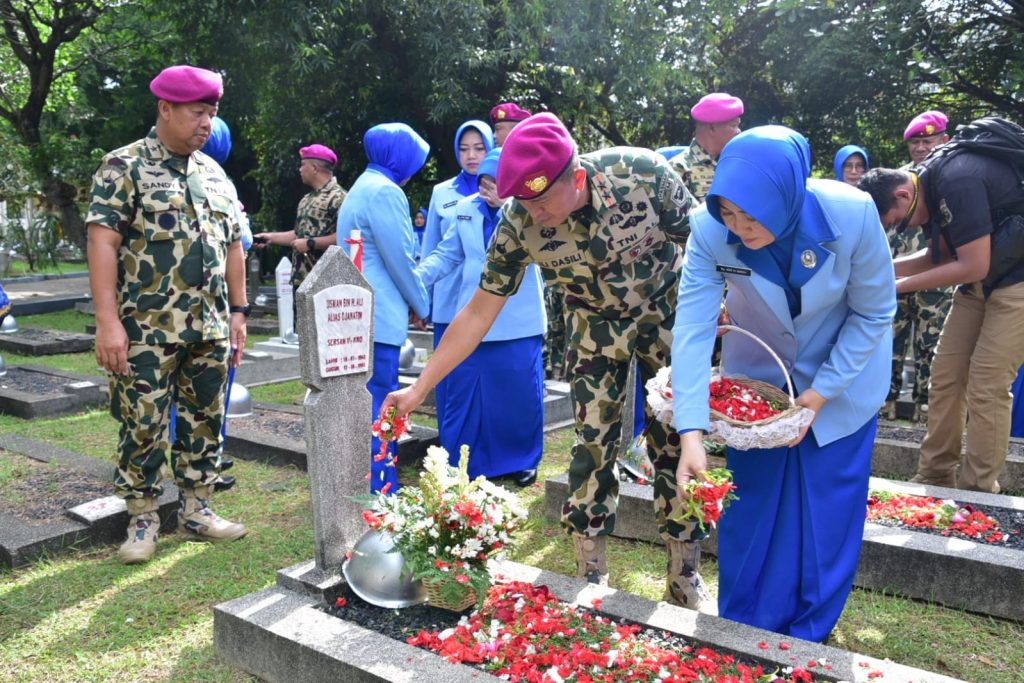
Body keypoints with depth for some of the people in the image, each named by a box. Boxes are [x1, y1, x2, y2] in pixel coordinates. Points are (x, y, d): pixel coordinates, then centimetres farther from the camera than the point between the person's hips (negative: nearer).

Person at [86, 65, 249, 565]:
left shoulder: (214, 173, 12)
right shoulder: (124, 167, -5)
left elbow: (231, 245, 16)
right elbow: (102, 244, -11)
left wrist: (237, 311, 12)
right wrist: (108, 321, -18)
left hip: (210, 329, 6)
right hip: (146, 330, -5)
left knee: (205, 421, 11)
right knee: (143, 425, 4)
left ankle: (196, 509, 25)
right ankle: (142, 519, 19)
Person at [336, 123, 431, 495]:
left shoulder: (363, 186, 19)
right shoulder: (385, 191, -12)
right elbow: (400, 259, -12)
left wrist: (412, 299, 16)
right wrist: (421, 305, 3)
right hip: (378, 316, -10)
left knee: (374, 404, 15)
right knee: (379, 406, -5)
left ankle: (377, 486, 24)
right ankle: (378, 492, 1)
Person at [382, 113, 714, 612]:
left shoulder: (644, 173, -31)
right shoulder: (518, 224, -26)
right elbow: (479, 313, -18)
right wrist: (419, 388, -20)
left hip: (666, 305, 0)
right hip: (596, 320, 1)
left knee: (675, 440, 1)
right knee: (594, 444, -3)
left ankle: (684, 577, 17)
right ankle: (591, 579, 13)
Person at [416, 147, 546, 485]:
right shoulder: (466, 208, 6)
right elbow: (446, 255, 7)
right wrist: (414, 277, -6)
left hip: (518, 321, -3)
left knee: (521, 394, 7)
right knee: (463, 393, 7)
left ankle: (523, 460, 26)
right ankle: (458, 466, 20)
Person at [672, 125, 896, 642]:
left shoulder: (852, 215, -30)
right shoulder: (710, 231, -28)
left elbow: (873, 314, -16)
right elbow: (693, 329, -30)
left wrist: (819, 394, -19)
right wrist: (692, 434, -39)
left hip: (841, 379, -1)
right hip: (757, 379, 1)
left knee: (825, 517, 5)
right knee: (749, 509, 9)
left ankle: (806, 637, 28)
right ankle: (742, 632, 30)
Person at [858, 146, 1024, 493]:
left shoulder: (958, 182, -27)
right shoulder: (929, 181, 2)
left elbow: (974, 266, -26)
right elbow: (941, 254, 10)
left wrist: (899, 285, -18)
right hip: (982, 280, 9)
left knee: (986, 387, -9)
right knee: (945, 376, 5)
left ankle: (977, 495, 2)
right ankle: (933, 480, 14)